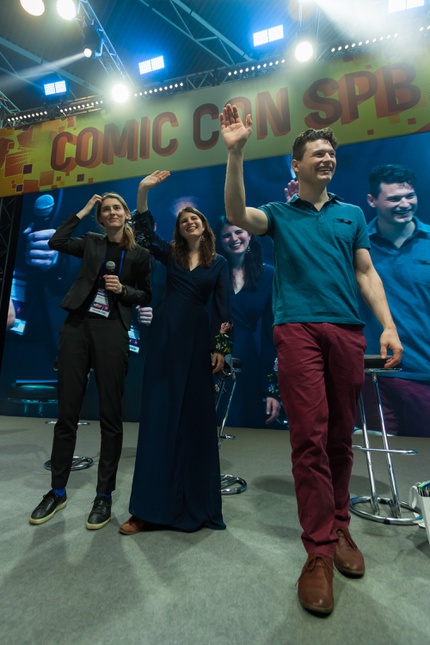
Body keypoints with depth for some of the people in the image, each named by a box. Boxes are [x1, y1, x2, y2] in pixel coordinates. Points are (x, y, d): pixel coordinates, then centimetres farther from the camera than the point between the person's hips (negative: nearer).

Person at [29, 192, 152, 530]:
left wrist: (123, 289, -9)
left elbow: (147, 296, 9)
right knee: (67, 412, 7)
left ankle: (104, 496, 15)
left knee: (110, 416, 0)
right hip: (77, 327, 3)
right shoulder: (92, 243, 16)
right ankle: (57, 491, 24)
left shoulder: (139, 254, 8)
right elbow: (56, 241, 2)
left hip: (112, 332, -2)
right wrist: (83, 211, 10)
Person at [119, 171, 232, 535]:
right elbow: (145, 230, 4)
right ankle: (153, 506, 10)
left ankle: (196, 504, 19)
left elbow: (223, 307, 3)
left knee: (196, 417, 3)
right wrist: (143, 191, -6)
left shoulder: (219, 263, 10)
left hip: (200, 340, 0)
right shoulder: (170, 254, 14)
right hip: (166, 336, 1)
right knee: (159, 414, -1)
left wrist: (221, 348, -4)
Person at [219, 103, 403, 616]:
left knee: (340, 439, 9)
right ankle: (319, 551, 7)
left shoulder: (352, 214, 22)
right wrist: (235, 152, -12)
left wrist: (388, 326, 4)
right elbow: (237, 215, -5)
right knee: (309, 438, -8)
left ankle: (339, 530, 27)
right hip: (297, 329, -3)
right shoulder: (279, 214, 15)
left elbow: (366, 274, 15)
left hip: (347, 331, 4)